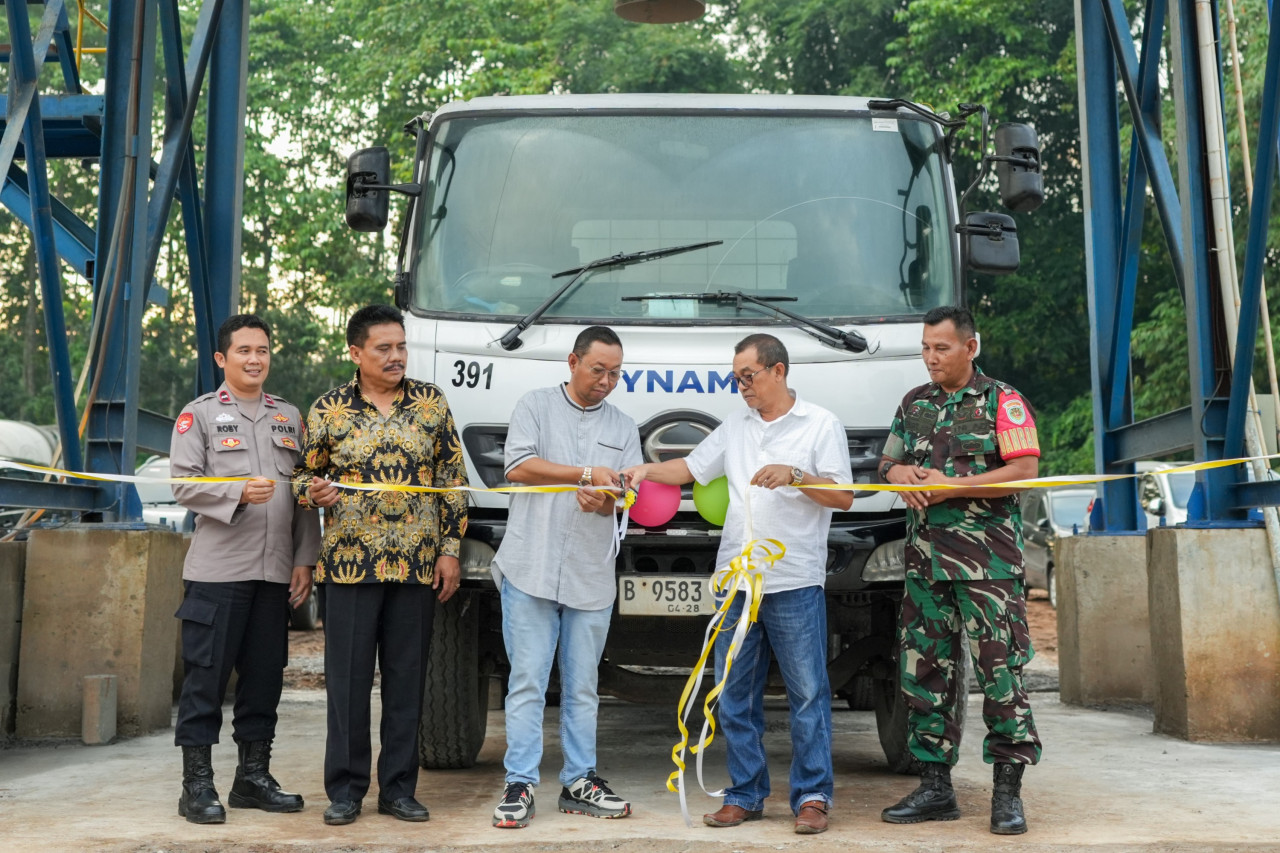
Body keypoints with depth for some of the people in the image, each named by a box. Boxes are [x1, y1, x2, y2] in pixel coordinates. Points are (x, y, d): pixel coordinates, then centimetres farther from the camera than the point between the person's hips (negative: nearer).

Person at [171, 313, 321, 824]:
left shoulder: (289, 418, 15)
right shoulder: (199, 415, 4)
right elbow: (184, 485, -6)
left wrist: (304, 560, 5)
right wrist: (239, 492, -22)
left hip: (276, 571, 4)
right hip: (217, 568, -4)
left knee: (265, 676, 9)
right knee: (206, 675, -1)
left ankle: (253, 777, 21)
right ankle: (197, 786, 7)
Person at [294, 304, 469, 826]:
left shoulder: (431, 402, 6)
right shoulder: (328, 410, 3)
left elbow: (453, 480, 7)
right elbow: (304, 474, 13)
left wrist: (450, 548, 2)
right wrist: (315, 491, -12)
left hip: (417, 565, 1)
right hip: (349, 564, -1)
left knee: (407, 679, 6)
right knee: (347, 679, 2)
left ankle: (398, 789, 17)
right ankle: (345, 790, 14)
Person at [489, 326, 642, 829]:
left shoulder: (624, 429, 16)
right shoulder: (535, 407, 5)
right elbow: (518, 467, -9)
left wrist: (604, 500, -16)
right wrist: (588, 474, -13)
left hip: (591, 578, 3)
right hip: (530, 570, -3)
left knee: (582, 687, 10)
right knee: (527, 681, -3)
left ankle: (580, 782, 18)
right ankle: (520, 785, 3)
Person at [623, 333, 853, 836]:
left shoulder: (820, 425, 1)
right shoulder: (735, 427, 17)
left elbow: (844, 497, -4)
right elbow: (690, 469, 19)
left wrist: (795, 475, -17)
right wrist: (649, 469, 2)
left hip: (795, 583, -5)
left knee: (807, 694, -1)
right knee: (735, 696, 8)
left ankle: (812, 797, 8)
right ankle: (745, 795, 18)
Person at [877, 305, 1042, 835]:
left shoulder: (1002, 401, -1)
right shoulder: (914, 404, 17)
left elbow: (1026, 470, -10)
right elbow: (887, 463, 23)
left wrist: (952, 485, -14)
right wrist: (903, 474, -1)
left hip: (987, 558, -6)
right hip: (925, 556, 6)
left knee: (999, 667, -6)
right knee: (923, 670, 7)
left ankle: (1008, 791, 3)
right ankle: (935, 787, 17)